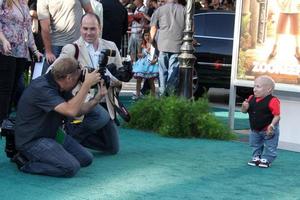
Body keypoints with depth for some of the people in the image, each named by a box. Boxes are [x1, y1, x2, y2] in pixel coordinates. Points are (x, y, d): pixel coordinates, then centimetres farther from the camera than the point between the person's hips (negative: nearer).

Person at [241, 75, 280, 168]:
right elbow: (244, 111, 4)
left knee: (270, 147, 6)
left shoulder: (272, 101, -25)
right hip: (255, 129, 6)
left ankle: (266, 159, 21)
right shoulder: (251, 99, -5)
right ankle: (256, 157, 36)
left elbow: (277, 116, -25)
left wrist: (272, 125, -35)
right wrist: (244, 107, -19)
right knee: (255, 145, 20)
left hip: (268, 130, -6)